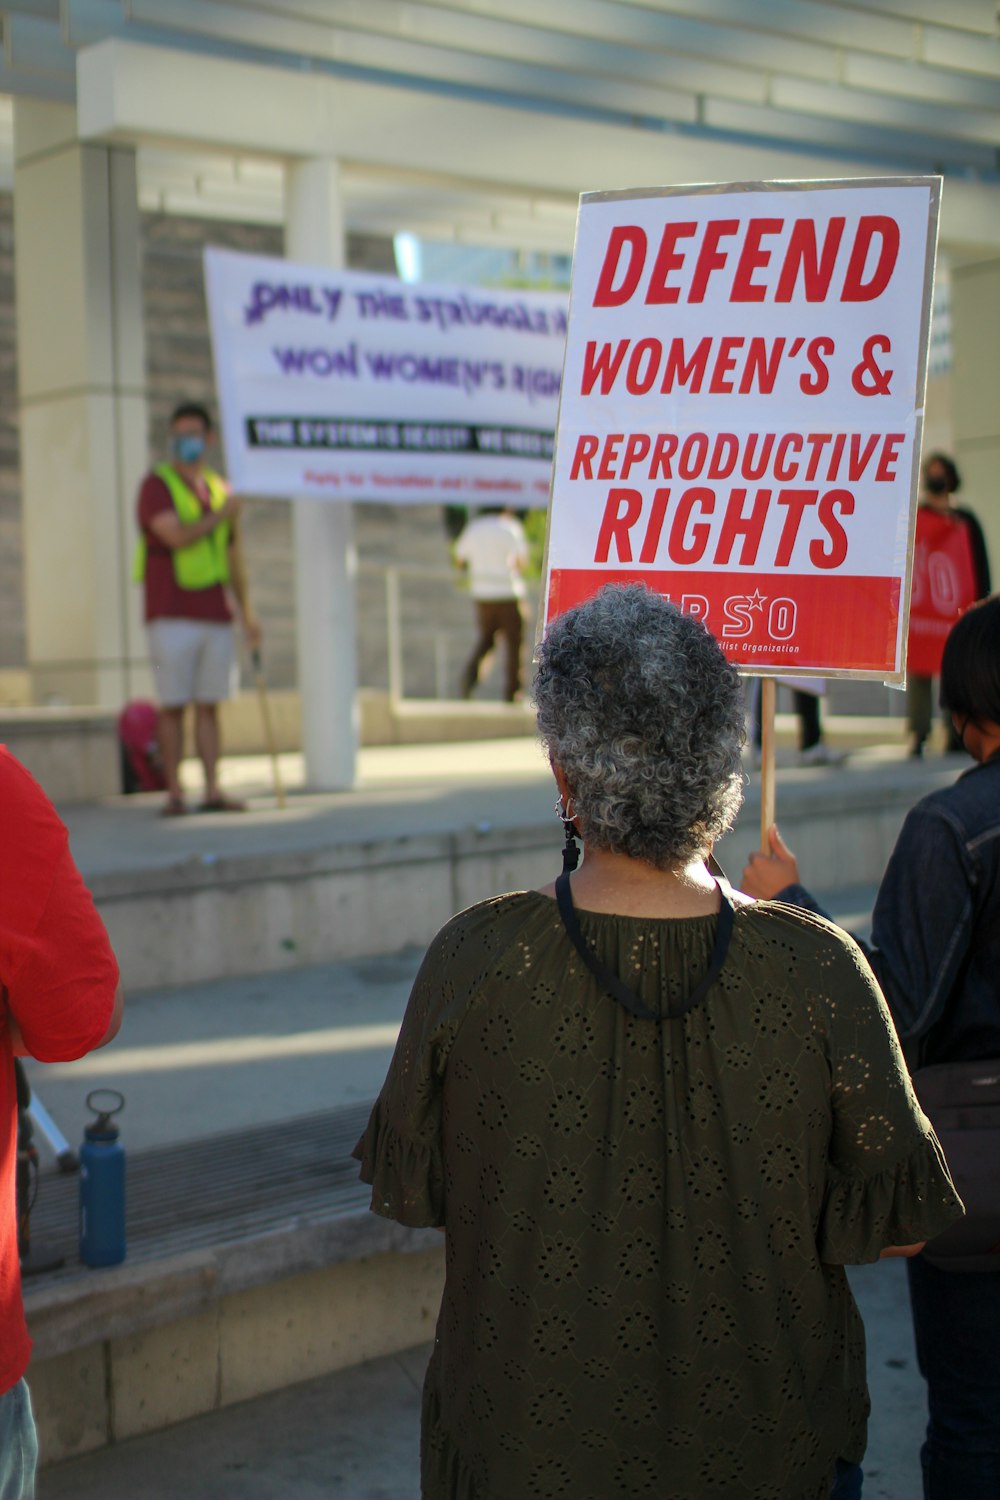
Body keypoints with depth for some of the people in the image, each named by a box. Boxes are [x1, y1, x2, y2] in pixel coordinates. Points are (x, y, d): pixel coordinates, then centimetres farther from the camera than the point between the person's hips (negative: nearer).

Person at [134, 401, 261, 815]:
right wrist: (222, 515, -5)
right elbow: (178, 537, -17)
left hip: (215, 615, 5)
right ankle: (174, 793, 0)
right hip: (172, 616, -5)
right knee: (172, 707, -3)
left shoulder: (220, 490, 16)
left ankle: (212, 791, 4)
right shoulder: (156, 485, -2)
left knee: (209, 706, 4)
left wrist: (246, 611, 16)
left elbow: (232, 555, 20)